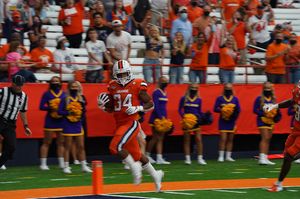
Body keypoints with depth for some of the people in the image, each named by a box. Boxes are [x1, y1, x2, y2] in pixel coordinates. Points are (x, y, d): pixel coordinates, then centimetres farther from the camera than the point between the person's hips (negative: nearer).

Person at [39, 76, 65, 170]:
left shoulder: (64, 94, 10)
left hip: (61, 120, 3)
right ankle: (43, 164, -1)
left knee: (61, 142, 5)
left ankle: (61, 163, 9)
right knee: (47, 142, -3)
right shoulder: (47, 94, 2)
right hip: (50, 121, -3)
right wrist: (51, 108, -17)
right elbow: (41, 107, -4)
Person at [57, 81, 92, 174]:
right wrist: (69, 113, -19)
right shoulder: (65, 98, -3)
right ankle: (66, 167, 6)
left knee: (81, 147, 5)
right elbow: (59, 111, -8)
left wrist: (83, 106, -6)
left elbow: (83, 112, 14)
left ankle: (84, 166, 10)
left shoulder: (80, 98, 11)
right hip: (68, 126, -4)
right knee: (68, 147, 0)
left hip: (78, 125, 4)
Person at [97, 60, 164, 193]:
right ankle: (155, 175, 32)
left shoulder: (137, 86, -5)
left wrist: (138, 108, -17)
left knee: (115, 146, -23)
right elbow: (111, 110, 18)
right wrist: (102, 106, -1)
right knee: (135, 154, 15)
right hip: (120, 125, 6)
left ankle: (134, 166, -3)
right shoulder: (113, 87, 10)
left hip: (131, 123, -6)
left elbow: (150, 104, -2)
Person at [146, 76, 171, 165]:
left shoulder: (165, 93, 17)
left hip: (162, 117, 9)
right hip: (156, 117, -9)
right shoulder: (156, 92, -9)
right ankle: (147, 155, 7)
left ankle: (159, 158, 2)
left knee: (161, 138, 4)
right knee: (156, 138, -7)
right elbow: (156, 106, -15)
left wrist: (165, 118, 14)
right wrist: (160, 118, -20)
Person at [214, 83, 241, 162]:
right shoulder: (220, 98, 3)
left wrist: (234, 113, -13)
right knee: (223, 139, -11)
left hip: (231, 121, 3)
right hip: (223, 121, -3)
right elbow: (215, 109, 0)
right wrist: (222, 110, -18)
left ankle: (228, 156, 11)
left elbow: (238, 110, 9)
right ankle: (221, 156, -7)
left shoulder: (235, 99, 10)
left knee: (230, 140, 6)